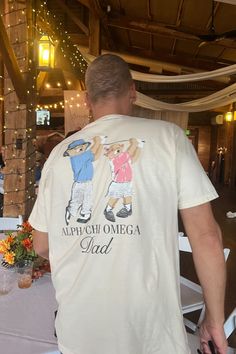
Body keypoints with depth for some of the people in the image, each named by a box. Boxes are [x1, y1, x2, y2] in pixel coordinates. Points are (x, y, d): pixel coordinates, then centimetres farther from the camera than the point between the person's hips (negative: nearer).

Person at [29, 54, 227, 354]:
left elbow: (42, 245, 6)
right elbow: (206, 237, -12)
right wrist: (215, 319, 0)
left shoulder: (59, 153, -2)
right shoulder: (168, 136, -10)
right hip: (148, 329, -2)